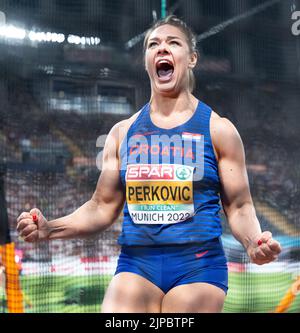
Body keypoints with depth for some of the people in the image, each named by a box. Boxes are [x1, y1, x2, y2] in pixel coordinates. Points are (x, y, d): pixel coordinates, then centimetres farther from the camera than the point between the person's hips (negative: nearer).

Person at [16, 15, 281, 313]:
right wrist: (50, 229, -5)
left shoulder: (217, 129, 2)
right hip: (135, 266, 2)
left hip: (198, 266, -2)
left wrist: (253, 241, -18)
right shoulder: (123, 132, 8)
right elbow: (102, 207, 11)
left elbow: (239, 207, 4)